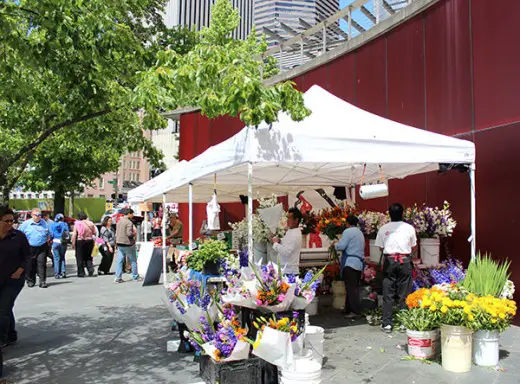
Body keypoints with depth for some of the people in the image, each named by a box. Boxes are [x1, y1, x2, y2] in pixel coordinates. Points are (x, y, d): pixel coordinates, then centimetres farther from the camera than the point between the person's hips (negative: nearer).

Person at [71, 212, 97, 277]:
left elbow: (74, 234, -11)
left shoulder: (77, 224, -7)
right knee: (88, 257, 17)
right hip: (89, 241, 3)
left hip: (80, 241, -3)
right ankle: (90, 269, -1)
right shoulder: (90, 223, 1)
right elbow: (94, 232, 5)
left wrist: (73, 243, -7)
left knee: (80, 258, 7)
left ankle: (81, 273, 9)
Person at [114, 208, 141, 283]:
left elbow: (117, 233, 15)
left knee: (119, 261, 6)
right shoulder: (129, 222, -15)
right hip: (127, 244, -7)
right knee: (133, 260, 6)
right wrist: (134, 233, -3)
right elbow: (129, 234, -23)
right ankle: (135, 277, 12)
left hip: (119, 243, 7)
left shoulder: (119, 221, 10)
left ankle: (118, 277, 3)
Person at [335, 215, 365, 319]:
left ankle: (356, 311, -12)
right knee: (354, 287, 11)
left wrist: (335, 244, 5)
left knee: (351, 288, -8)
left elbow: (341, 246, -15)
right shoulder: (360, 233, 20)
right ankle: (349, 309, 17)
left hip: (350, 263, -9)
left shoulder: (348, 231, -7)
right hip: (359, 263, 9)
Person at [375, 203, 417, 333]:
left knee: (388, 294, 5)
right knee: (404, 293, 7)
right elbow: (413, 246, 7)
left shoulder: (383, 229, 0)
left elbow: (380, 246, 4)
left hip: (389, 261, 0)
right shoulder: (409, 228, -1)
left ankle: (387, 323, 6)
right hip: (405, 261, 0)